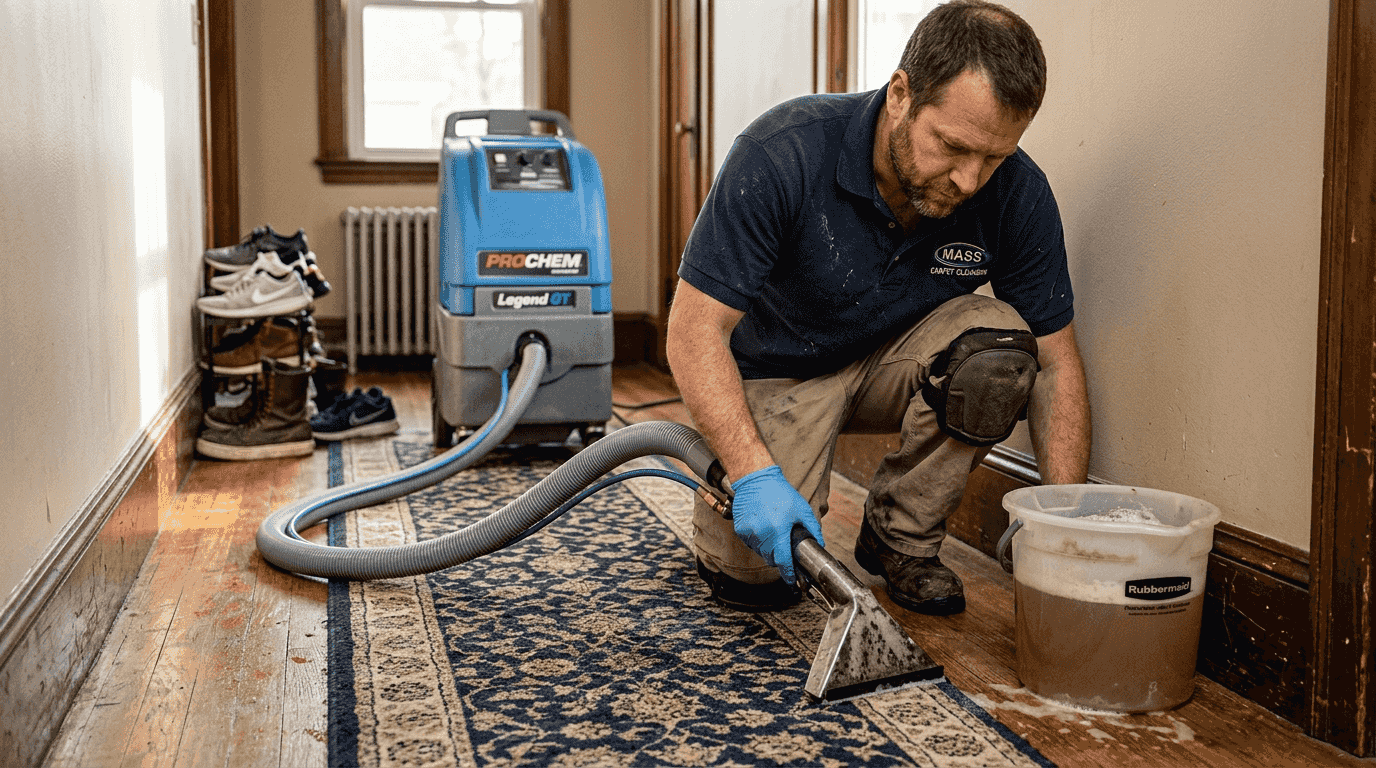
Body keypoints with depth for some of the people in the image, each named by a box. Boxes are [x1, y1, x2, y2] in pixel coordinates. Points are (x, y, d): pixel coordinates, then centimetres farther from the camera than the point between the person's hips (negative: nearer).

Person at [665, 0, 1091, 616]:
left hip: (894, 360, 3)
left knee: (999, 344, -29)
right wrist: (755, 474, -39)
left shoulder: (1016, 193, -20)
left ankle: (901, 538, -6)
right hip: (778, 370, -3)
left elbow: (1057, 362, -12)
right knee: (757, 572, -22)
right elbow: (693, 332, -28)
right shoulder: (783, 154, -30)